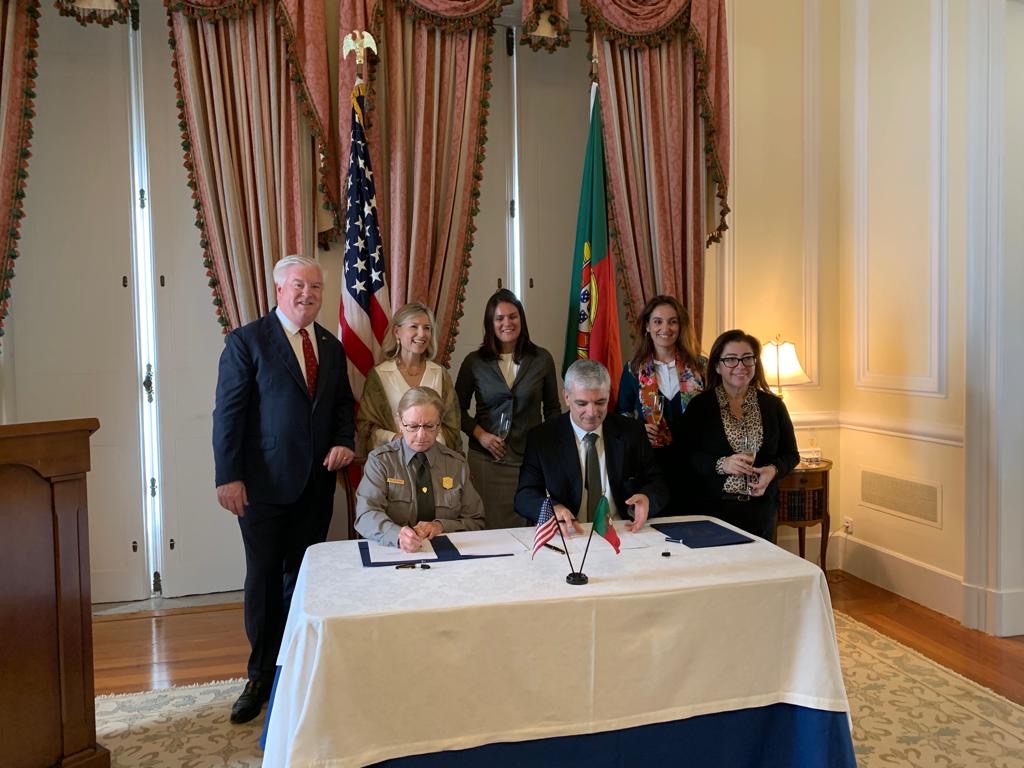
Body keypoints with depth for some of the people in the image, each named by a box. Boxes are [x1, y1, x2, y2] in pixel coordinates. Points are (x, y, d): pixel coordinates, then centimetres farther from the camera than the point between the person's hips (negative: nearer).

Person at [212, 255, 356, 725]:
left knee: (303, 577, 10)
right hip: (264, 482, -4)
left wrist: (345, 441, -2)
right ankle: (262, 676, 20)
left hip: (317, 483, 5)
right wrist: (228, 476, -13)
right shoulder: (247, 341, -5)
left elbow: (343, 403, 18)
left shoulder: (331, 347, 11)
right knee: (264, 579, 5)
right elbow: (228, 412, -8)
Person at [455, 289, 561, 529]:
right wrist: (479, 434, -6)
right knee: (495, 527, 3)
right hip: (487, 458, 0)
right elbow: (458, 409, 9)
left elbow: (552, 408, 10)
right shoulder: (474, 362, 2)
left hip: (532, 457, 0)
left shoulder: (541, 359, 3)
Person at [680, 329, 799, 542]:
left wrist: (773, 470, -9)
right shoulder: (699, 405, 0)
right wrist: (721, 464, -21)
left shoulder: (773, 405, 8)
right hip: (713, 509, -2)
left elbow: (791, 455, 11)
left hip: (761, 511, 3)